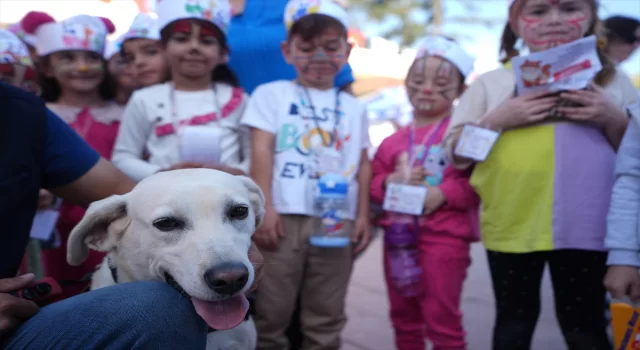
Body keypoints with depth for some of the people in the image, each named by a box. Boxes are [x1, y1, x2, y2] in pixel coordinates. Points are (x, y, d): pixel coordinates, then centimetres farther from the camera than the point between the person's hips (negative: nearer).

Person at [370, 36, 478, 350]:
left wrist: (443, 194, -21)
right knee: (404, 317, 17)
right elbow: (374, 184, 13)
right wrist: (391, 181, -8)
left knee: (441, 319, 0)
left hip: (444, 238, -5)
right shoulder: (394, 141, 11)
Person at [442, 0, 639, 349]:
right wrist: (497, 120, -12)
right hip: (513, 224, 0)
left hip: (585, 226, 0)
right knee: (514, 320, 12)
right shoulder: (491, 83, 5)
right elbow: (456, 154, 3)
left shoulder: (612, 81, 7)